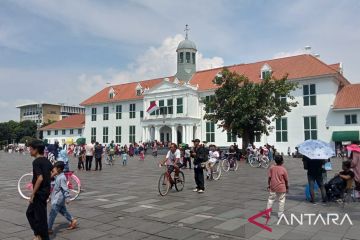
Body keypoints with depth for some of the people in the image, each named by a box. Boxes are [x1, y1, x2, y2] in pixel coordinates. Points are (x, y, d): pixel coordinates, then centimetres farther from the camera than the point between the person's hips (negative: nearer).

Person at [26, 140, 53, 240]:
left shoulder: (36, 162, -17)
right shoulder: (46, 161, 8)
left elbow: (40, 178, -26)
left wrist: (32, 194, -20)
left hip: (39, 192, -9)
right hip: (46, 190, 9)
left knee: (40, 216, 2)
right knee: (30, 212, 20)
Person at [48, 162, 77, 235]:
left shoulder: (62, 177, -22)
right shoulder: (58, 176, 8)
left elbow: (65, 189, -23)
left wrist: (67, 197, -23)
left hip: (58, 199, -10)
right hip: (57, 198, 10)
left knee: (52, 214, -4)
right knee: (63, 211, 20)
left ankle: (49, 229, 3)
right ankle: (73, 221, 28)